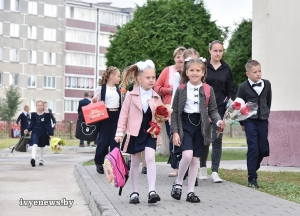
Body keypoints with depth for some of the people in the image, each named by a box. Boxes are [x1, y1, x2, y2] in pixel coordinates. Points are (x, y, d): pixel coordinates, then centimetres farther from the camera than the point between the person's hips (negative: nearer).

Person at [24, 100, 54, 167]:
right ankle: (33, 159, -37)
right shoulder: (33, 114, 3)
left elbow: (48, 125, -2)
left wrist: (50, 134, -7)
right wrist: (27, 129, -10)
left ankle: (41, 160, 32)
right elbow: (32, 123, 6)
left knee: (42, 146, 15)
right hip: (35, 132, -1)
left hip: (43, 133, 1)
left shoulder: (46, 115, -2)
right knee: (34, 145, -21)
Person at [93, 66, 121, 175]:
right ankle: (99, 163, 15)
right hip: (105, 115, -4)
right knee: (104, 140, -1)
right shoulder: (101, 88, -2)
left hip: (116, 116, 4)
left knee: (115, 141, 2)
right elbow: (95, 102, 2)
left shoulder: (118, 89, 13)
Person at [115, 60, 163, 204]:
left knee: (150, 158, -17)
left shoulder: (156, 97, 4)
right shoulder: (132, 95, -4)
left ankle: (151, 191, -19)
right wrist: (120, 132, -6)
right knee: (135, 162, 8)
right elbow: (124, 113, -2)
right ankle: (134, 192, 18)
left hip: (150, 133, 1)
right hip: (135, 132, -1)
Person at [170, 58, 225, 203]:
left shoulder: (208, 90, 3)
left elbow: (212, 110, 5)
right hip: (184, 124, -2)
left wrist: (218, 121, -15)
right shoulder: (181, 90, -1)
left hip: (200, 126, 2)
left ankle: (190, 192, 15)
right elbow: (175, 112, 0)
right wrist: (175, 131, -7)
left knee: (195, 160, 6)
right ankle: (178, 183, 4)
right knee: (187, 155, -20)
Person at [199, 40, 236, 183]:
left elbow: (231, 89, 12)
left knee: (217, 139, -2)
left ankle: (215, 171, 0)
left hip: (220, 108, 1)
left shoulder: (226, 69, 7)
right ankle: (202, 168, 21)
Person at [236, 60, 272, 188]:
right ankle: (252, 178, -5)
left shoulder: (267, 84, 4)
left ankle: (253, 169, 30)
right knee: (253, 148, -10)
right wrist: (242, 123, 4)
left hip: (263, 121, 4)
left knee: (263, 149, 3)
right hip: (250, 121, -4)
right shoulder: (243, 87, -6)